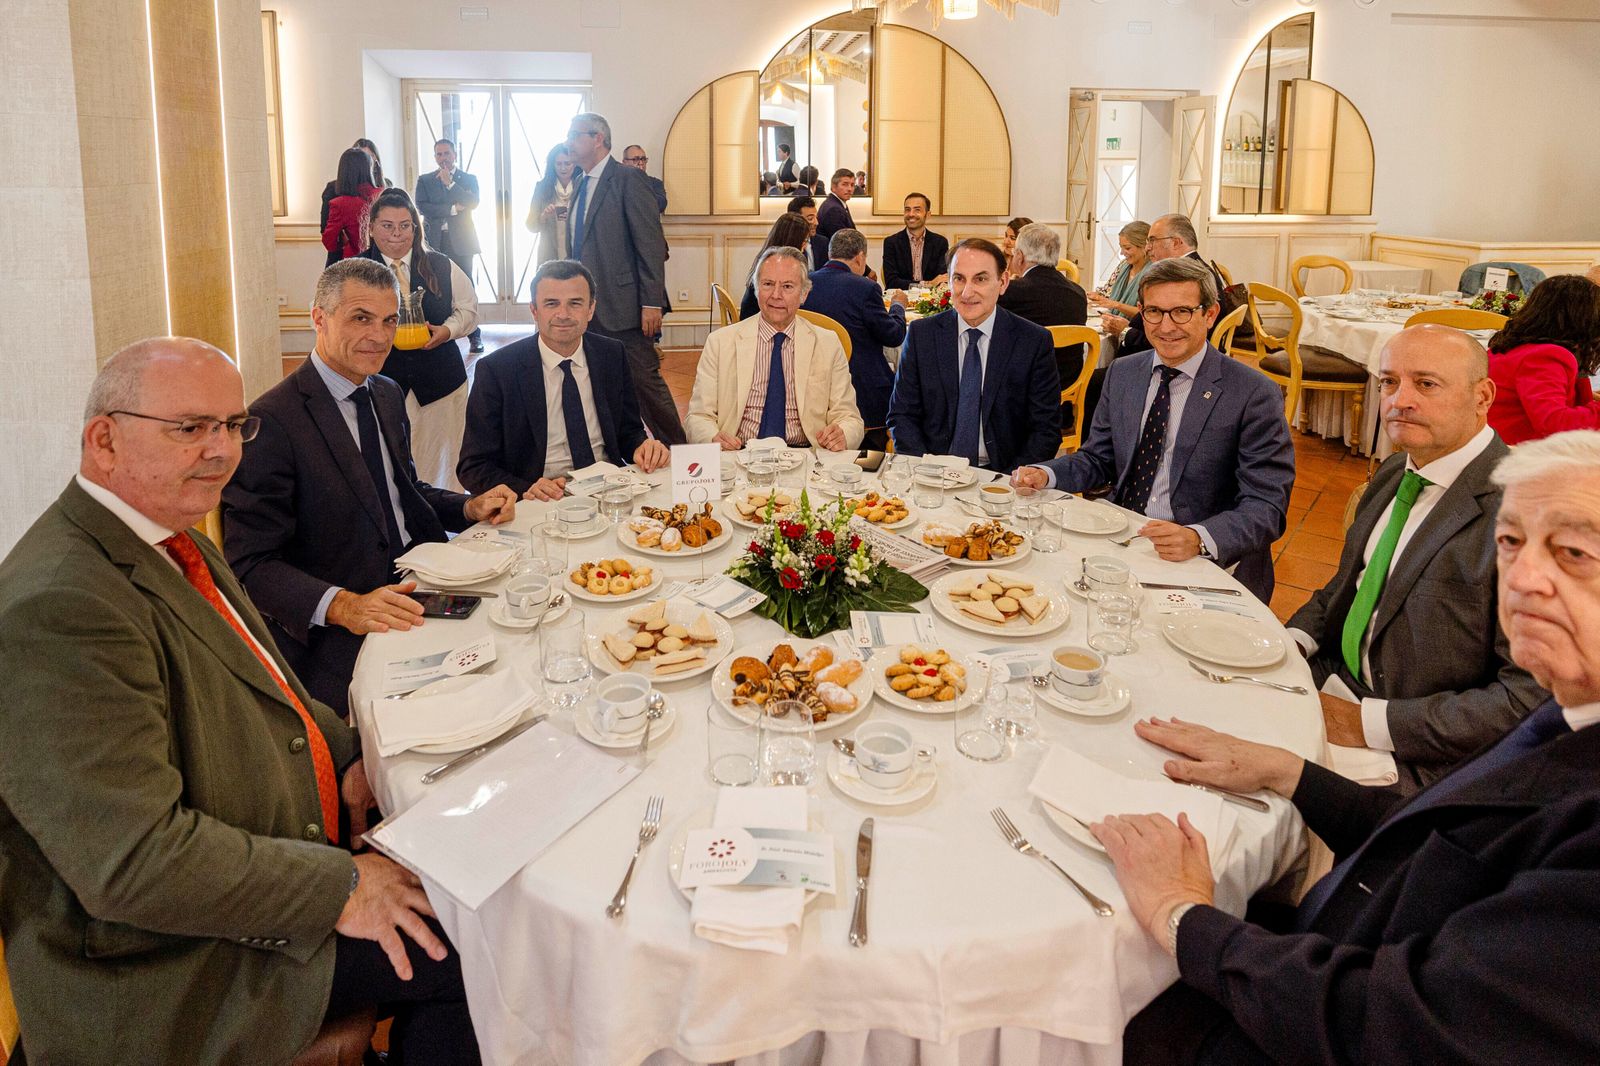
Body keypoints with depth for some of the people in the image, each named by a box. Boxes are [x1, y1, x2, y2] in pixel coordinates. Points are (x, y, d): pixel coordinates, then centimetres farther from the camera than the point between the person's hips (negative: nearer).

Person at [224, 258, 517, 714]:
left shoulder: (387, 395, 12)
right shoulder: (271, 423, -14)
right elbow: (251, 565, -16)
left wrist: (470, 507, 5)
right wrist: (342, 606, -31)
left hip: (419, 588, 8)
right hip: (333, 634, -8)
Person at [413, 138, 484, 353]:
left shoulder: (468, 179, 11)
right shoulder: (425, 180, 13)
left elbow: (472, 203, -7)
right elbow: (421, 206, -3)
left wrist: (449, 183, -8)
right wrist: (452, 209, -9)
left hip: (461, 241, -1)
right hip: (435, 242, 1)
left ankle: (474, 335, 1)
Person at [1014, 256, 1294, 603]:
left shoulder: (1254, 395, -9)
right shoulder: (1122, 374, 9)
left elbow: (1266, 507, -13)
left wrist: (1198, 539, -32)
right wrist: (1045, 475, -4)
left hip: (1210, 564, -5)